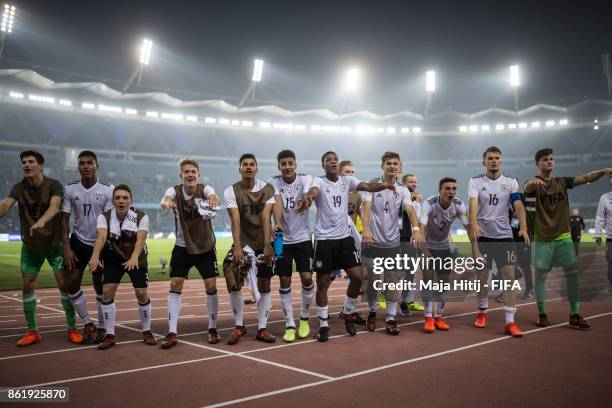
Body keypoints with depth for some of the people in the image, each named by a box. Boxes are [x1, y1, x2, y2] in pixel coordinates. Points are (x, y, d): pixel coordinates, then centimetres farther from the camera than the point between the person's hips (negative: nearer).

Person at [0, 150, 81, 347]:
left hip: (54, 242, -3)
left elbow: (55, 206, -32)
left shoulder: (53, 185, -12)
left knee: (64, 283, -4)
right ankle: (32, 331, 15)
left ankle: (72, 328, 8)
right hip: (30, 245, 3)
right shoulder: (19, 188, -3)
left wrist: (41, 221, -52)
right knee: (27, 285, 2)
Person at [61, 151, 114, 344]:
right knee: (71, 284, -2)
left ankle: (102, 328, 17)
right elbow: (65, 218, 1)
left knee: (100, 286, 2)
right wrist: (66, 247, -6)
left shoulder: (108, 189, -11)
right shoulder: (70, 189, -3)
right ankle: (87, 324, 15)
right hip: (78, 241, 3)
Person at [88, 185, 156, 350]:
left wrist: (134, 257, -52)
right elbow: (101, 235, -33)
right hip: (113, 258, 1)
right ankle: (109, 335, 2)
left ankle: (146, 331, 14)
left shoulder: (141, 217, -18)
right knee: (107, 291, -12)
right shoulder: (104, 217, -15)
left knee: (141, 293, -8)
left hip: (136, 258, -1)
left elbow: (141, 238, -33)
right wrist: (95, 256, -52)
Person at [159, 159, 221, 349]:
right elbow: (165, 200, -34)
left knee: (211, 286, -2)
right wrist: (167, 203, -59)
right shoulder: (175, 191, -11)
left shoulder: (205, 189, -12)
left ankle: (212, 329, 16)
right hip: (182, 247, 1)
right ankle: (172, 333, 1)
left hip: (206, 247, -1)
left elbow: (214, 197, -35)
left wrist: (213, 200, -61)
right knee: (175, 286, -7)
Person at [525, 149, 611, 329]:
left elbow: (586, 178, -4)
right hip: (542, 239, -3)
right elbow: (528, 187, -28)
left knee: (573, 273, -2)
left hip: (563, 236, 4)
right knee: (540, 276, 2)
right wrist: (534, 182, -53)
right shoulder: (533, 184, -4)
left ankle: (575, 315, 5)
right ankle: (542, 314, 14)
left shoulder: (562, 182, 9)